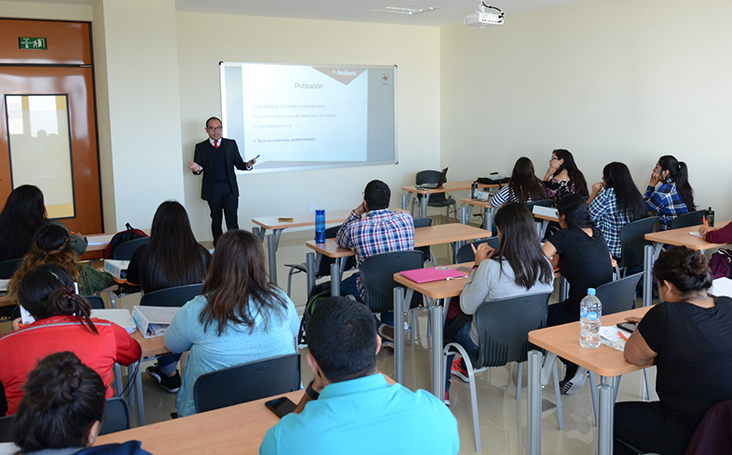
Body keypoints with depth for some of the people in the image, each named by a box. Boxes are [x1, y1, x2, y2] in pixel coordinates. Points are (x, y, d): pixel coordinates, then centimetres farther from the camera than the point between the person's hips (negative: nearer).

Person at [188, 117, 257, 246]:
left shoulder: (231, 144, 9)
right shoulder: (201, 147, 6)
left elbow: (238, 163, 9)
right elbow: (198, 167, 3)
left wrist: (247, 165, -13)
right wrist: (197, 169, -22)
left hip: (230, 188, 0)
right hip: (212, 190, 0)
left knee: (232, 221, -6)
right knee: (216, 220, 10)